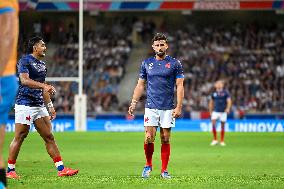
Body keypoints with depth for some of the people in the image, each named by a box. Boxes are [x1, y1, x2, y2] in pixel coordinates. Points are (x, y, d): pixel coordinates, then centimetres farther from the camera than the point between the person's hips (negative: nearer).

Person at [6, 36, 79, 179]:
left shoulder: (42, 64, 19)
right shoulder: (24, 61, -7)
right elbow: (24, 80, -22)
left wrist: (50, 105, 22)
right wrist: (44, 86, -31)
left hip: (39, 105, 8)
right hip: (24, 104, -8)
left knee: (49, 137, 4)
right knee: (19, 137, -6)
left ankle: (61, 169, 3)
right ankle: (10, 170, 2)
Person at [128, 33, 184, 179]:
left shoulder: (175, 64, 1)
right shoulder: (146, 63, 8)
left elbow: (179, 86, -1)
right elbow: (140, 85, 13)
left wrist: (178, 106, -10)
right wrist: (133, 103, 4)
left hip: (168, 108, -1)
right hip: (151, 107, 1)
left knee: (165, 139, 0)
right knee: (149, 138, -7)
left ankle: (164, 170, 8)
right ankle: (148, 165, 14)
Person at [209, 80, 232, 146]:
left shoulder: (225, 93, -1)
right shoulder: (213, 93, 8)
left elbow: (229, 101, -7)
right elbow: (211, 103, 17)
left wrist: (228, 108, -24)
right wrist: (210, 111, 14)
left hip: (223, 112, -1)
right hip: (215, 111, 1)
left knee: (222, 126, 3)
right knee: (213, 124, -16)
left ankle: (222, 141, 13)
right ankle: (215, 139, -6)